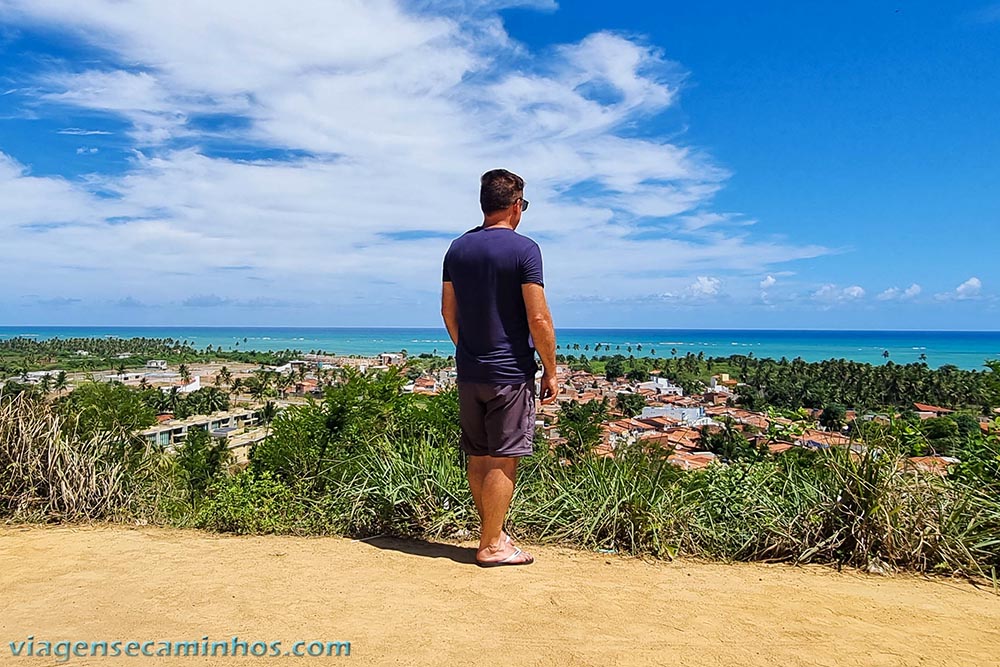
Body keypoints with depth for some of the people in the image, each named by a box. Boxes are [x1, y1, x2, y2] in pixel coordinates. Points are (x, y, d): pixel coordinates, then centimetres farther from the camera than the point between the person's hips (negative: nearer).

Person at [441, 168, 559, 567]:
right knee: (503, 460, 2)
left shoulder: (458, 248, 8)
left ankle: (493, 532, 29)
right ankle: (491, 546, 11)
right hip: (510, 372, -6)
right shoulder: (523, 249, -11)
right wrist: (551, 371, -5)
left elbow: (448, 311, 13)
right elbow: (538, 318, -14)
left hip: (469, 371, 7)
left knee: (478, 456, 14)